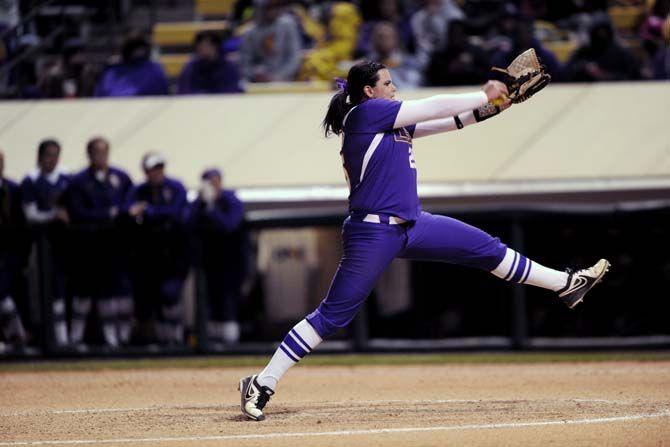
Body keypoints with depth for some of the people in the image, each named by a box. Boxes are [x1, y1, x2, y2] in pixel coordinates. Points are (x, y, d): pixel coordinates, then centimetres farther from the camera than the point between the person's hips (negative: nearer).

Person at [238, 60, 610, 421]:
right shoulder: (366, 112, -9)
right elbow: (434, 108, -7)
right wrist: (485, 96, 4)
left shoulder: (389, 119, 16)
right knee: (334, 314, -9)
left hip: (412, 226, 9)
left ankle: (564, 284, 23)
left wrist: (488, 108, 7)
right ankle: (262, 385, -5)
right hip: (374, 232, -9)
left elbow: (444, 122, 19)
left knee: (485, 247, 11)